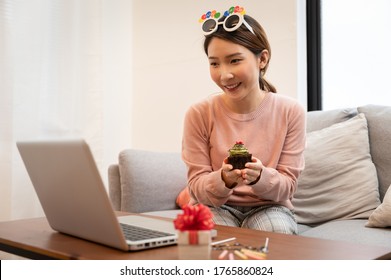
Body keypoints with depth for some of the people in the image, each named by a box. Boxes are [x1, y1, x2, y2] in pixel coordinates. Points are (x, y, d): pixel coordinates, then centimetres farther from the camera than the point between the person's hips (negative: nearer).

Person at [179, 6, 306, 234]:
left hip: (268, 206, 1)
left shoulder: (291, 112, -10)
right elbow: (197, 187, -7)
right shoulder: (199, 114, -12)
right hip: (215, 206, 0)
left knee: (278, 230, -32)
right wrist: (223, 180, -30)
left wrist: (260, 176, -30)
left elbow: (287, 186, -7)